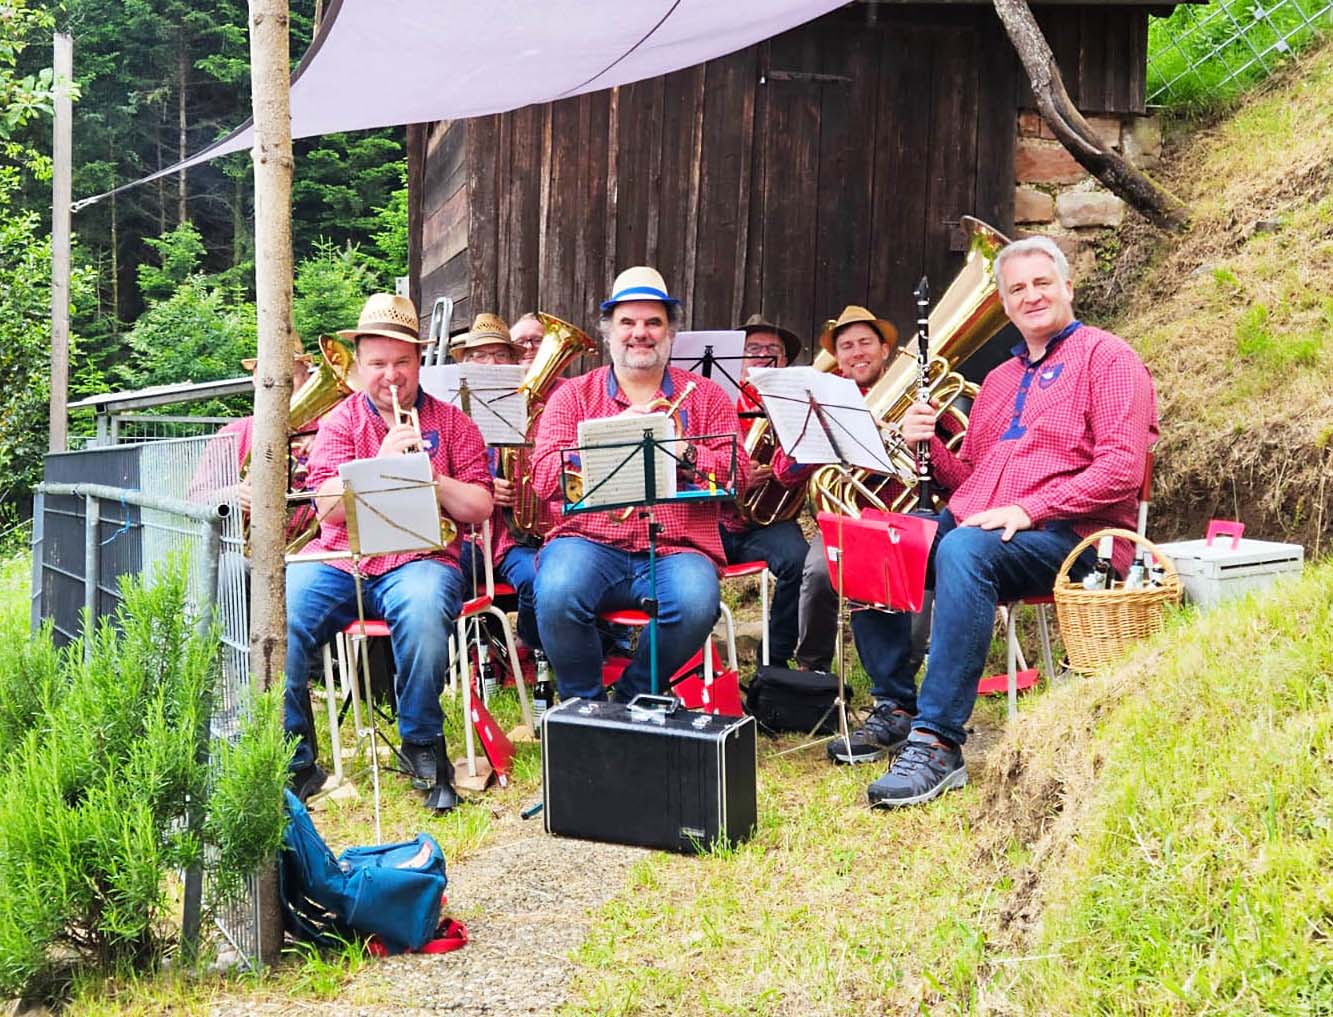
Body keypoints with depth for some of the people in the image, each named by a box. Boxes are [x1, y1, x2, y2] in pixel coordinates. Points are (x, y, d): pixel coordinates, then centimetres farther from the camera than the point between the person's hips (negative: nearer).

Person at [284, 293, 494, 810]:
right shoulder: (339, 422, 14)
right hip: (340, 557, 2)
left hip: (419, 559, -1)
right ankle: (293, 762, -11)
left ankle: (423, 746, -15)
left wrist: (428, 475, -9)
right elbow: (329, 507, 0)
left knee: (422, 611, -36)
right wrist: (383, 463, -11)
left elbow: (480, 507, 5)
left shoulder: (451, 423, 13)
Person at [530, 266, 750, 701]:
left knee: (697, 604, -32)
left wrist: (682, 450, -13)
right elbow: (544, 478, 0)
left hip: (675, 548, 1)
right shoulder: (573, 395, 14)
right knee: (556, 596, -32)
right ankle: (585, 706, -5)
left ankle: (633, 699, -3)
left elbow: (737, 475, 3)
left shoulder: (705, 396, 16)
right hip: (590, 539, 0)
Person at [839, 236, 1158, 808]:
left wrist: (1028, 509, -20)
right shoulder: (999, 379, 27)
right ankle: (895, 708, -2)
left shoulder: (1107, 357, 3)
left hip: (1066, 533, -8)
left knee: (964, 550, -38)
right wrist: (929, 446, 4)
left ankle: (937, 742, -38)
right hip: (970, 523, 8)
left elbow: (1122, 468, -11)